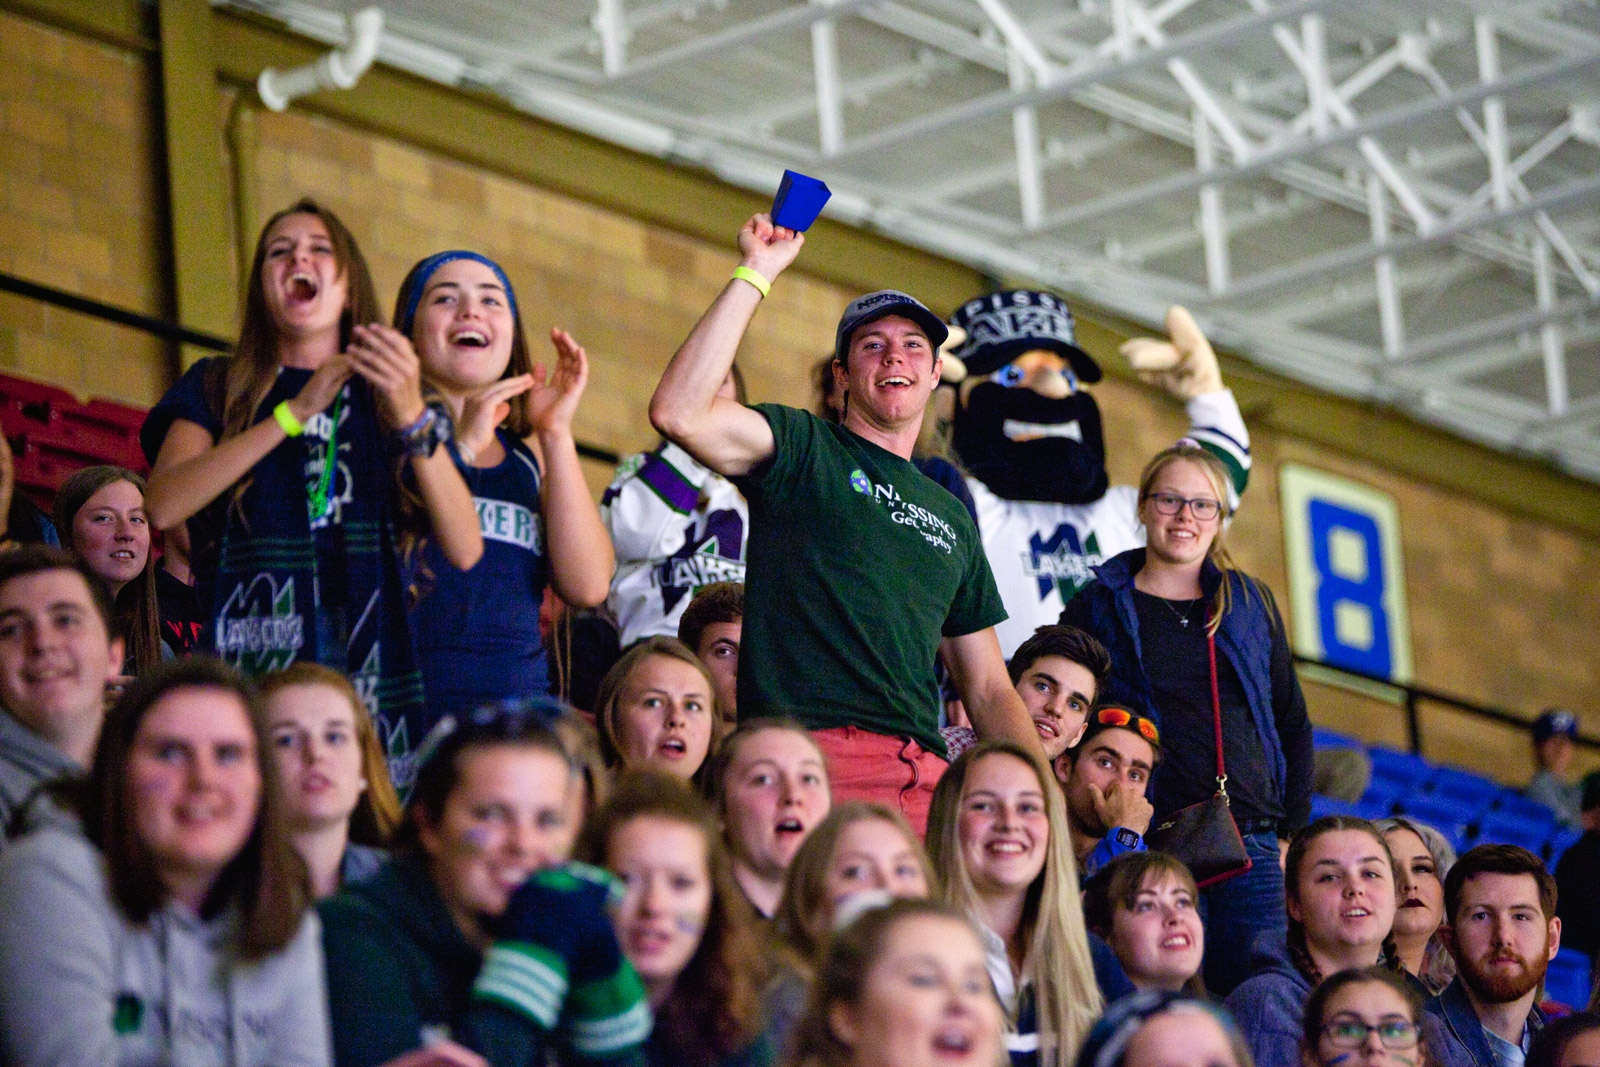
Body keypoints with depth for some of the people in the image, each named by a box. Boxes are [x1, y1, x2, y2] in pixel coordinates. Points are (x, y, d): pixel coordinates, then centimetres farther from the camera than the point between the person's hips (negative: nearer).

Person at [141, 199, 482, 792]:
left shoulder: (390, 395, 18)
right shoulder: (219, 387, 16)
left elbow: (465, 550, 3)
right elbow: (162, 505, -5)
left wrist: (411, 416, -9)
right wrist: (296, 412, -6)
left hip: (370, 660, 1)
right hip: (253, 661, -1)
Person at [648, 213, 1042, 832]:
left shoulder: (953, 519, 28)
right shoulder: (803, 451, 13)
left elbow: (988, 689, 28)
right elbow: (679, 412, -8)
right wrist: (755, 275, -5)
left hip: (927, 776, 5)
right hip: (815, 752, -5)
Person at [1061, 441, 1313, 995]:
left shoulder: (1252, 605, 17)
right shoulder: (1098, 608, 8)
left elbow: (1293, 726, 19)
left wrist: (1291, 835, 11)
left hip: (1250, 841, 3)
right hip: (1147, 841, -3)